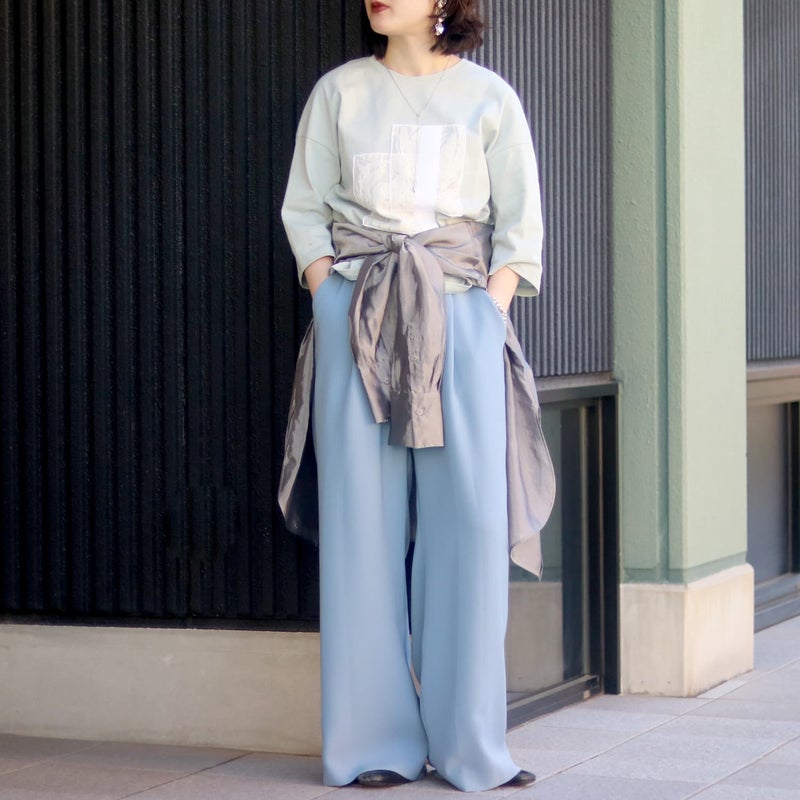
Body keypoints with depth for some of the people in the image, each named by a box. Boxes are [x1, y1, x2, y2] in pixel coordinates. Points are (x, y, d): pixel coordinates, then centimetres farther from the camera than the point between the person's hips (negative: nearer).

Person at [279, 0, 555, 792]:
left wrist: (489, 308, -5)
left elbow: (520, 223, 8)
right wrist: (331, 302, -2)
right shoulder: (339, 92, 12)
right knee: (365, 522, -4)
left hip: (459, 315, 0)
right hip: (357, 312, 1)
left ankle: (468, 744, 0)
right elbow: (304, 209, 11)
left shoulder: (489, 98, 9)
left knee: (471, 519, -7)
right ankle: (376, 744, 1)